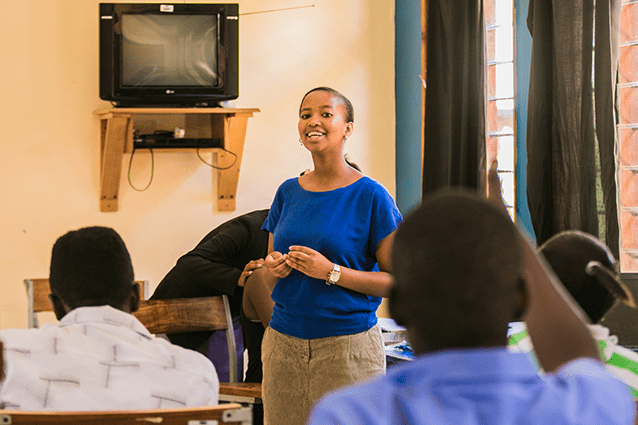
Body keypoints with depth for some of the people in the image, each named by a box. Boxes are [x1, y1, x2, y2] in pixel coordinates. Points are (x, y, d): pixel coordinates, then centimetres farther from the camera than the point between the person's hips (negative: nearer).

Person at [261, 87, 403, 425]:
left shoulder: (371, 196, -4)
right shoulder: (287, 193, 11)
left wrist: (332, 272, -17)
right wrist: (272, 270, -4)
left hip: (348, 345, -4)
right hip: (283, 342, 4)